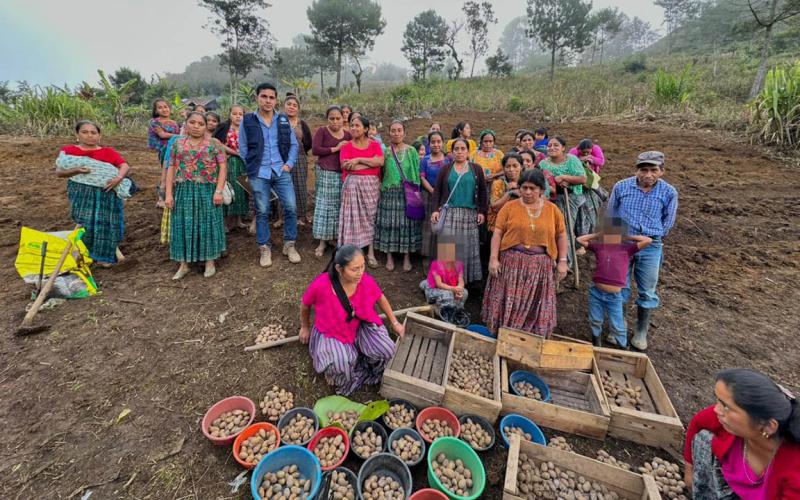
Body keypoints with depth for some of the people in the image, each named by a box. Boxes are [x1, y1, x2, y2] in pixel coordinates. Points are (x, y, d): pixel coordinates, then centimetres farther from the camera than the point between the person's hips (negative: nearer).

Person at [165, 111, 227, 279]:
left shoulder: (214, 144, 2)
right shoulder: (178, 144, 11)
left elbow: (223, 167, -5)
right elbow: (171, 169, 9)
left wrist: (218, 191, -14)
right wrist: (169, 194, 2)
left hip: (207, 191, -3)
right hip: (184, 191, 3)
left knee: (207, 224, 2)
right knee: (184, 225, 5)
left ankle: (210, 261, 16)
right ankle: (184, 264, 16)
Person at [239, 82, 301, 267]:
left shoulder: (284, 120, 7)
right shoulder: (247, 121, 1)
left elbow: (294, 144, 11)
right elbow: (243, 148, 7)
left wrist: (289, 164, -1)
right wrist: (252, 168, 2)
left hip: (281, 171, 2)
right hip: (259, 174, -1)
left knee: (291, 208, -5)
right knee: (262, 212, 4)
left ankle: (289, 245, 12)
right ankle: (265, 248, 17)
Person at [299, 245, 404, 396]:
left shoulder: (366, 281, -22)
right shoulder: (320, 285, -30)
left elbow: (381, 298, 1)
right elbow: (305, 305, -7)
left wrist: (394, 322, 7)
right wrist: (305, 328, 9)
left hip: (361, 327, 3)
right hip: (331, 333, -2)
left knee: (387, 351, -18)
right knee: (342, 365, -29)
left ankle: (357, 357, 12)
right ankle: (333, 369, 9)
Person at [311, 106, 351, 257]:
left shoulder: (347, 134, 10)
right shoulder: (322, 131, -2)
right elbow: (315, 150, -13)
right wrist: (335, 148, -11)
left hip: (342, 174, 4)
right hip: (325, 173, -4)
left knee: (339, 205, 7)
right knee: (324, 205, -3)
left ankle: (334, 237, 19)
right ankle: (322, 241, 2)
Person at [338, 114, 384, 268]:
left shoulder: (375, 144, 8)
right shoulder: (346, 146, 4)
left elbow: (380, 161, -9)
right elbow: (345, 166, -12)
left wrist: (359, 160, -12)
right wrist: (372, 163, -11)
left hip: (372, 185, 1)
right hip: (353, 185, -1)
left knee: (370, 217, 6)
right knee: (354, 218, -1)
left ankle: (371, 253, 12)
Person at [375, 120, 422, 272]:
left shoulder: (411, 151, 4)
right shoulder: (385, 151, 7)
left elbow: (416, 173, 2)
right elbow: (380, 172, 7)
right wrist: (382, 188, -3)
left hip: (408, 193, -1)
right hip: (389, 193, 1)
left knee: (407, 223, 1)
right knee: (389, 223, 2)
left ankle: (406, 257, 12)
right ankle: (389, 256, 14)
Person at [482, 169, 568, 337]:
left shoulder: (552, 209, 7)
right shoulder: (510, 207, 0)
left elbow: (561, 235, 11)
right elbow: (497, 233, -3)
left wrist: (562, 261, 5)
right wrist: (493, 258, -10)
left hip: (540, 265, 2)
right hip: (512, 262, -1)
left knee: (534, 308, 10)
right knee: (509, 304, 5)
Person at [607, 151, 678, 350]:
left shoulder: (669, 193, -6)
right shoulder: (621, 187, -6)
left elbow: (667, 224, 6)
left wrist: (651, 237, 6)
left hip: (650, 247, 0)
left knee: (647, 292, 10)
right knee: (619, 288, 9)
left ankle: (641, 332, 28)